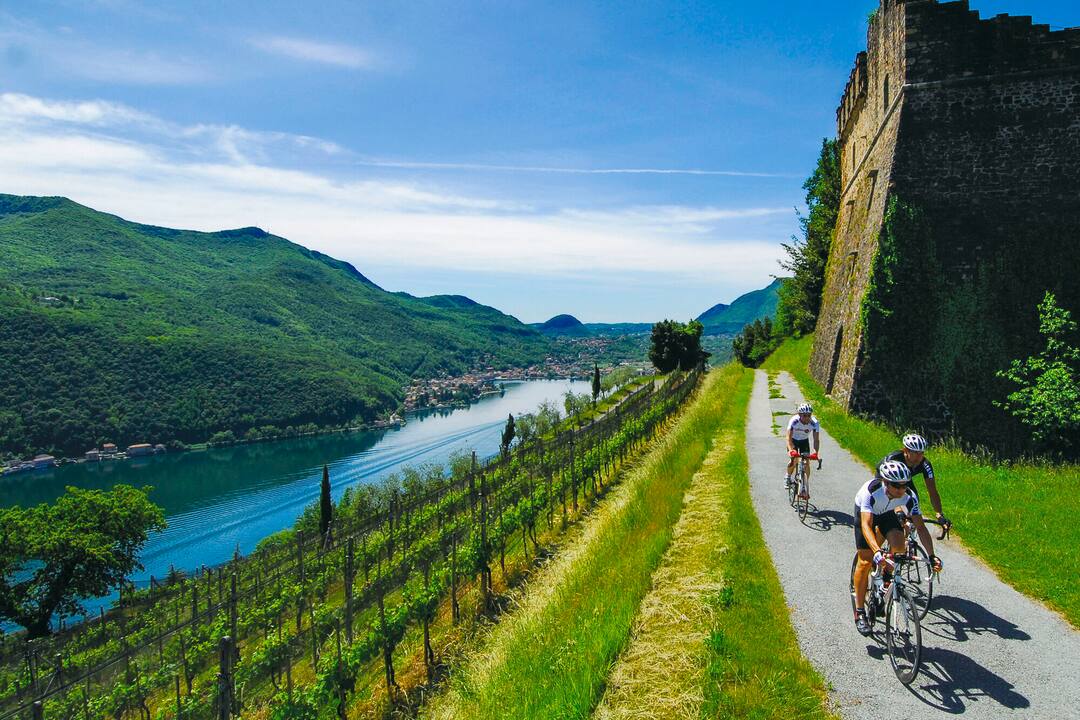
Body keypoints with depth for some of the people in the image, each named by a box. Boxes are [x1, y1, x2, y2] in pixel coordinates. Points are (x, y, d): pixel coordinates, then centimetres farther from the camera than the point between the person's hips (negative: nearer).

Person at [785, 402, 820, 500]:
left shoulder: (814, 423, -29)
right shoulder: (794, 421, -34)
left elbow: (816, 439, -31)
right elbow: (789, 438, -37)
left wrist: (815, 453, -46)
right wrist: (791, 450, -53)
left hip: (804, 441, 2)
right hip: (794, 440, -2)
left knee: (806, 462, -9)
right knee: (794, 460, -18)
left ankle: (805, 488, 2)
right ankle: (787, 476, 14)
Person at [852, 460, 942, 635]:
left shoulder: (909, 496, -31)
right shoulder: (871, 491, -41)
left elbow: (920, 527, -29)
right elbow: (866, 525, -48)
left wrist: (932, 556, -40)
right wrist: (877, 552, -61)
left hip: (887, 512, 3)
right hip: (865, 511, -3)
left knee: (899, 545, -26)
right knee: (865, 560, -11)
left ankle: (887, 572, 9)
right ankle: (860, 613, 0)